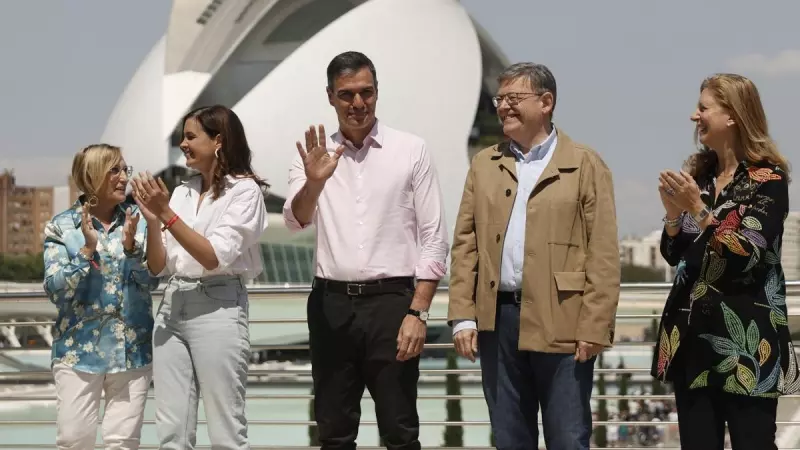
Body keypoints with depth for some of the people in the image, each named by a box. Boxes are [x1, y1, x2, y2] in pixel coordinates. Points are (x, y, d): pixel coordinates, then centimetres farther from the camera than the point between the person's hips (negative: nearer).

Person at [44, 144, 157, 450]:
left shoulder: (138, 220, 3)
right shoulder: (61, 226, -2)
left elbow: (151, 281, -2)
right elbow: (54, 289, -9)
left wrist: (131, 246, -18)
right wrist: (88, 249, -19)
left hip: (133, 347, 2)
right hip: (79, 348, -1)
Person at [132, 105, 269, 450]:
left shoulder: (244, 190, -3)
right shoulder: (182, 192, 14)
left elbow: (215, 257, -14)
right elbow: (158, 267, 11)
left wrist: (167, 214, -16)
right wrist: (152, 220, -5)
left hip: (217, 306, -6)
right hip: (172, 306, 6)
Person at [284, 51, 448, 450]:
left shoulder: (411, 151, 1)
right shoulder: (314, 156, 6)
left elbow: (434, 239, -1)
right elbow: (295, 220, -10)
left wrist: (418, 312, -10)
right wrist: (314, 182, -31)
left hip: (391, 301, -2)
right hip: (331, 304, 2)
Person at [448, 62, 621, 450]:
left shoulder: (585, 165, 1)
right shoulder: (484, 164, 13)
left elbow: (603, 254, -5)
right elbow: (465, 244, 10)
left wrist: (594, 327, -12)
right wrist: (463, 316, 1)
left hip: (561, 323, -4)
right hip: (497, 319, 4)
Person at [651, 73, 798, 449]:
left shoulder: (767, 179, -6)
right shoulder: (698, 174, 12)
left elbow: (748, 257, -15)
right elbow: (674, 255, 13)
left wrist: (698, 209, -20)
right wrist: (674, 211, -4)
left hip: (745, 341, -6)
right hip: (692, 334, 6)